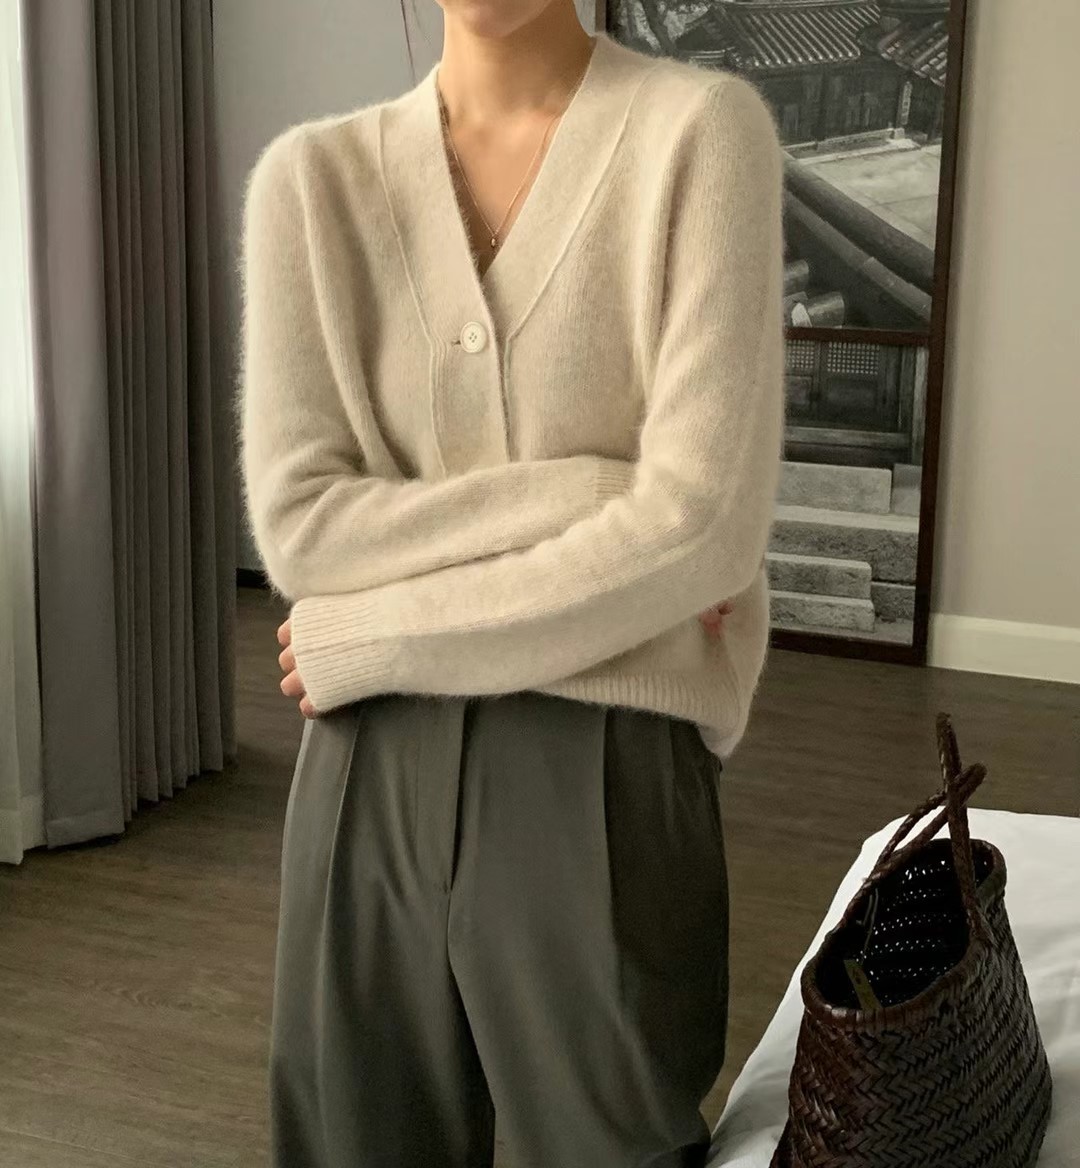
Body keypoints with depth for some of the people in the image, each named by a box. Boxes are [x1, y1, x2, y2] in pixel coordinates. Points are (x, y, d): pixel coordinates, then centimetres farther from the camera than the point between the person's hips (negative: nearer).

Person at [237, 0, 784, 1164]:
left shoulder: (699, 128, -8)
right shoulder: (310, 175, 2)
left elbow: (701, 525, -15)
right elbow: (296, 521, -5)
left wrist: (369, 640, -9)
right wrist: (583, 494, -15)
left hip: (607, 782, -3)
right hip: (372, 782, 3)